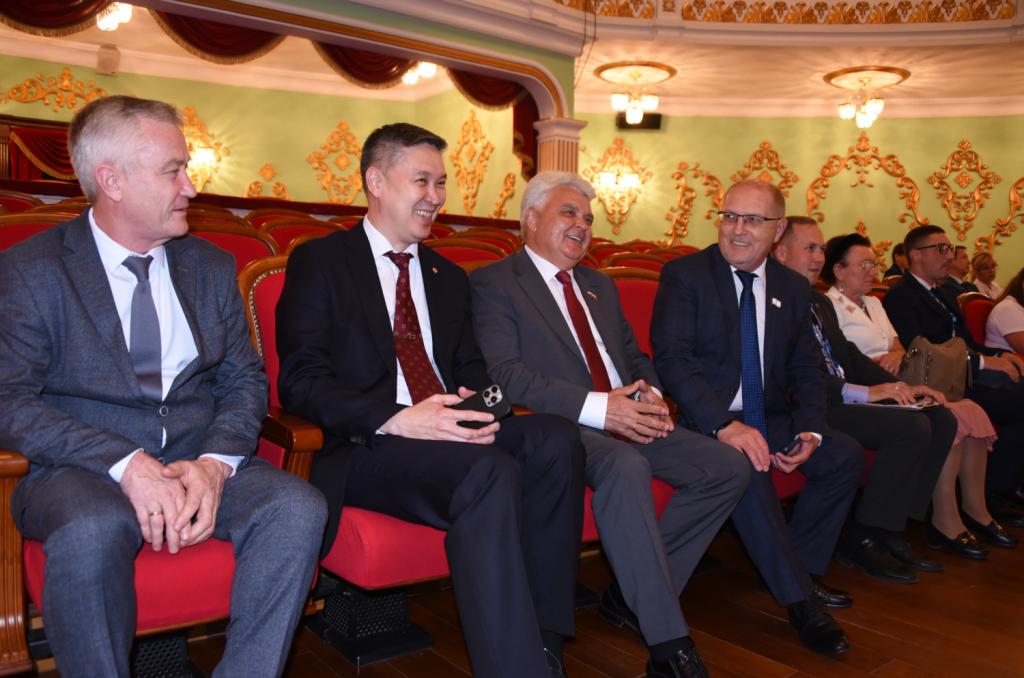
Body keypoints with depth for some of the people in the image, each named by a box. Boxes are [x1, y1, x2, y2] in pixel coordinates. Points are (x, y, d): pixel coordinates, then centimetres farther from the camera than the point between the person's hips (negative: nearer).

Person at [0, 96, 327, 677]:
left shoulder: (212, 267, 11)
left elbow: (245, 379, 9)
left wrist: (215, 464, -11)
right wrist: (126, 464, -22)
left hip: (200, 460, 3)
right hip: (82, 468, -3)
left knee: (298, 507, -24)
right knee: (92, 530, -36)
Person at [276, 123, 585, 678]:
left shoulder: (449, 278, 21)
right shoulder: (319, 263, 2)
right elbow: (300, 381, -8)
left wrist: (476, 402, -6)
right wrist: (397, 420, -23)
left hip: (450, 435, 6)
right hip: (363, 448, -5)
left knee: (556, 439, -23)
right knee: (489, 471, -34)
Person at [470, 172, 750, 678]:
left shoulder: (600, 285, 23)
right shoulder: (493, 284, -1)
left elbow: (634, 356, 25)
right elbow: (504, 374, -14)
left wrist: (649, 395, -1)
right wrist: (596, 407, -22)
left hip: (630, 423, 8)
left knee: (728, 468, -8)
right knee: (626, 465, -37)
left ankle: (633, 594, 0)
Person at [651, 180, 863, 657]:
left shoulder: (794, 288, 9)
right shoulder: (684, 274, -8)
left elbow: (807, 370, 12)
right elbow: (671, 358, -18)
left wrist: (809, 430, -8)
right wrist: (723, 425, -29)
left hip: (771, 418, 6)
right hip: (706, 418, -6)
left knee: (846, 457, -13)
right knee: (746, 464, -33)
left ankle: (798, 566, 5)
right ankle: (799, 599, -17)